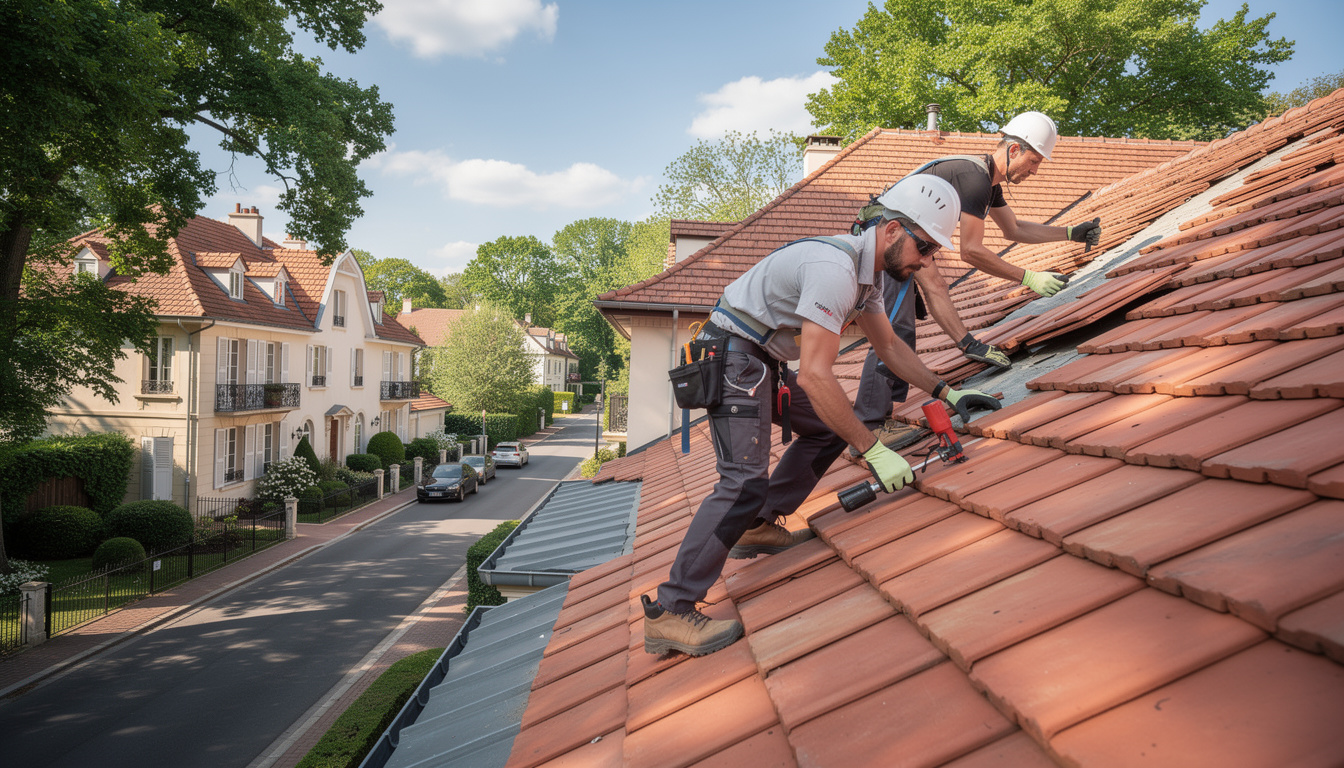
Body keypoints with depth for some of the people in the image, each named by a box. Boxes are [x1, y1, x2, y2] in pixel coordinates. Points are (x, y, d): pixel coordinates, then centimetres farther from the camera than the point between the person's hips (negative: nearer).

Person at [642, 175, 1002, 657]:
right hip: (732, 353, -11)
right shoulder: (835, 267, -25)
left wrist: (946, 393, 14)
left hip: (764, 362, 11)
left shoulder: (869, 268, 8)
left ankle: (757, 527, 16)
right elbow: (814, 374, -31)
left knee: (829, 428, 15)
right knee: (746, 479, -20)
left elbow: (888, 346, 21)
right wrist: (874, 451, -28)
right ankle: (668, 613, -20)